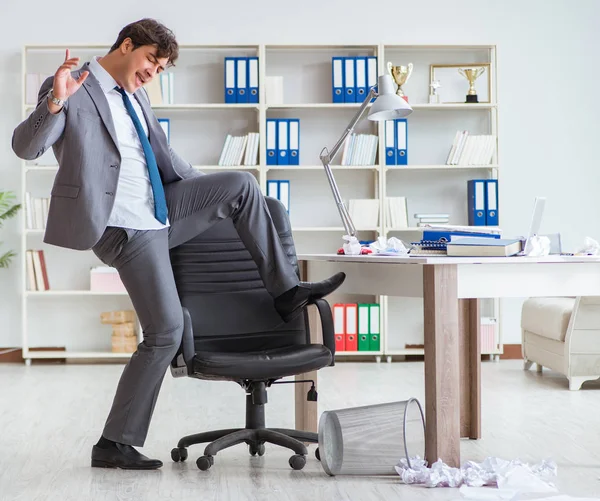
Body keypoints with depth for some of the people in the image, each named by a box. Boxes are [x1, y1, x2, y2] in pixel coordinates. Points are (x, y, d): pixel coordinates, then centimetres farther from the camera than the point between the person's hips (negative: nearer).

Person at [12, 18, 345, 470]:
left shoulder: (135, 96, 15)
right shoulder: (71, 93, -9)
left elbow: (164, 158, 23)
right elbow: (24, 146, -19)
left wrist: (217, 196, 24)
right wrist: (55, 102, -36)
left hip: (160, 213, 8)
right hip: (123, 229, -8)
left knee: (242, 184, -2)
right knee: (166, 332, -10)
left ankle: (286, 289, 5)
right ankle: (114, 444, 2)